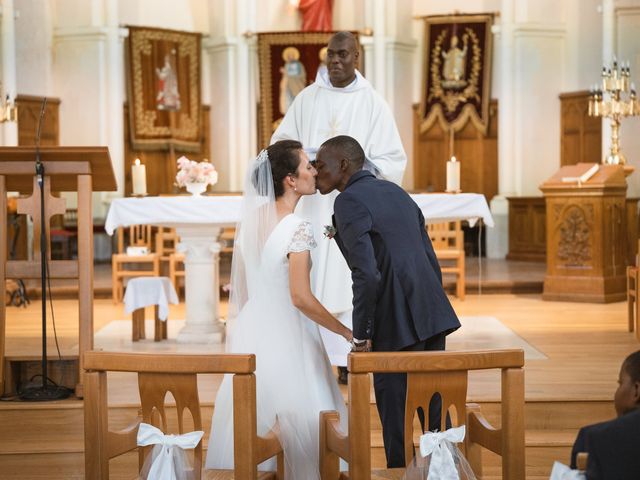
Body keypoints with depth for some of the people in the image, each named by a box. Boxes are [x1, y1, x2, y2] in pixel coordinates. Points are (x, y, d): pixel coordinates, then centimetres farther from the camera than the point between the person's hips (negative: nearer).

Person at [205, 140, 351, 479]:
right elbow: (301, 298, -21)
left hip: (251, 333, 7)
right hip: (286, 335, -7)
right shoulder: (297, 228, -17)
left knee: (250, 418, 15)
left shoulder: (251, 218, 3)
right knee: (301, 423, 5)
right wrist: (348, 333, -14)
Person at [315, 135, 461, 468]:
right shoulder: (396, 192, 16)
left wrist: (361, 335, -11)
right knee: (436, 412, 14)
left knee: (396, 419, 1)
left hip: (397, 326, -8)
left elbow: (367, 275, -19)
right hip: (432, 317, 8)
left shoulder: (349, 201, -9)